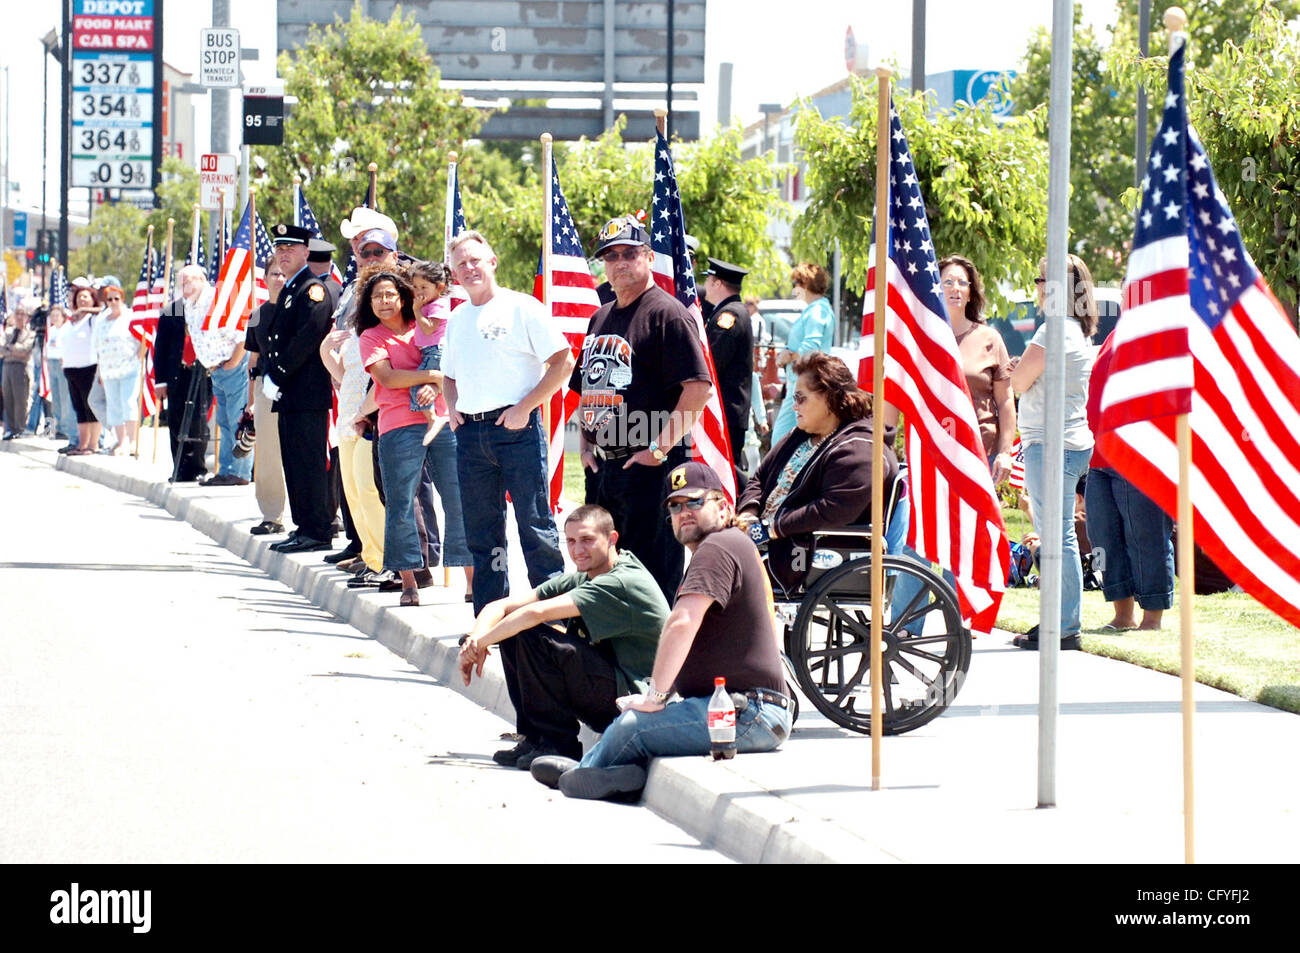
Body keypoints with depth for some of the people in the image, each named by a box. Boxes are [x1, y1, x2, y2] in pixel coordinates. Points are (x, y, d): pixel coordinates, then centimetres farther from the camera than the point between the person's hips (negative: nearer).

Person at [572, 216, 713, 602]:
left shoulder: (666, 313, -8)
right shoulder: (601, 319, 18)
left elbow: (699, 388, -17)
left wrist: (660, 447, -18)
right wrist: (586, 445, 13)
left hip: (648, 468, -9)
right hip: (601, 466, 9)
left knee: (651, 574, -9)